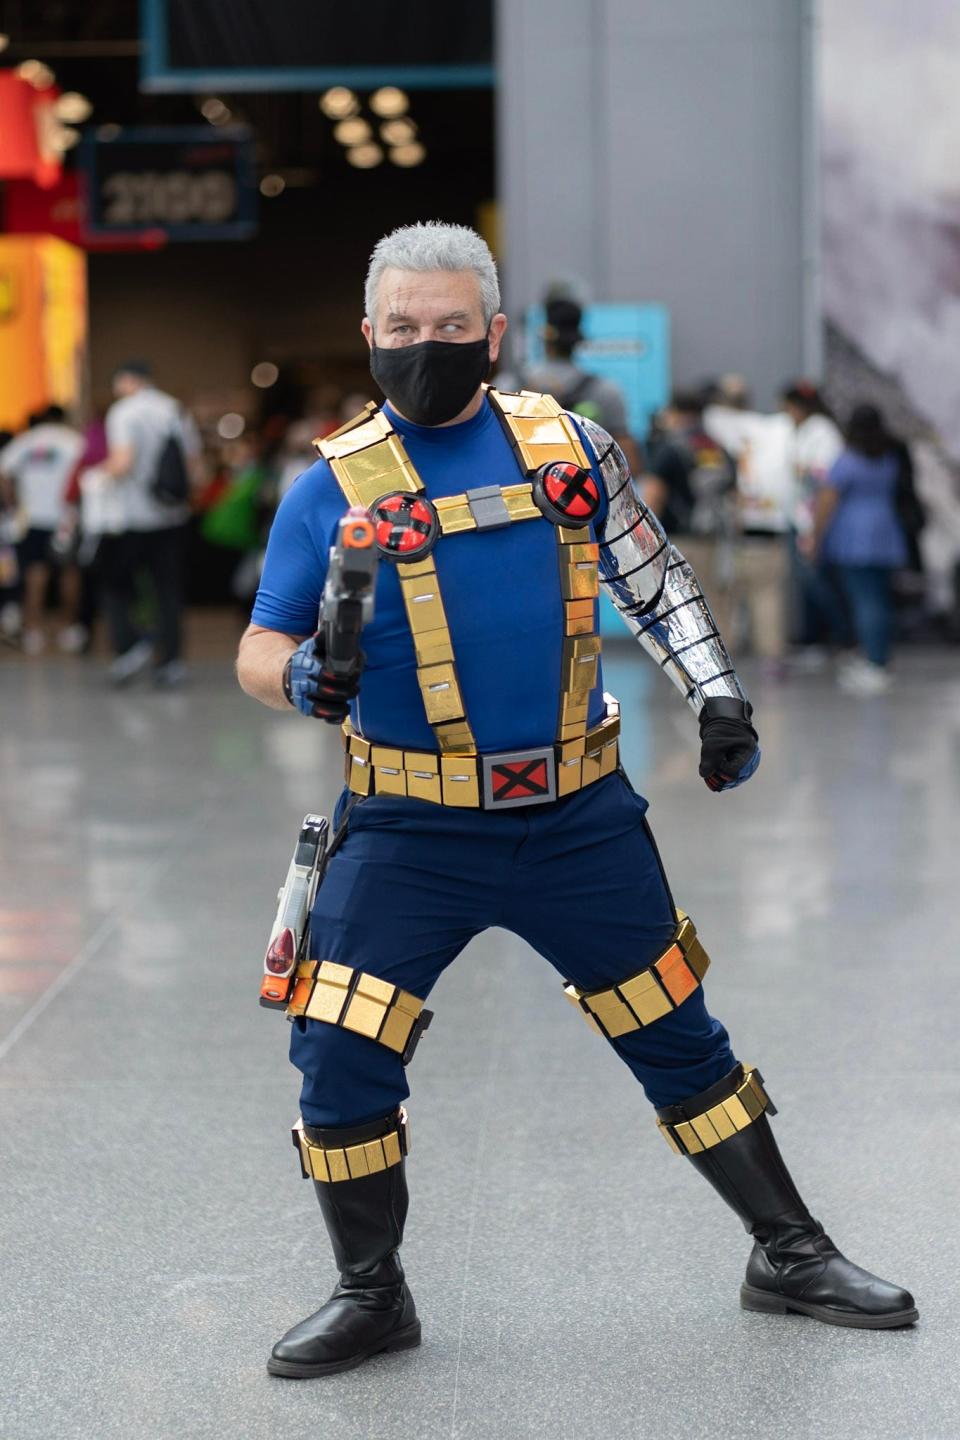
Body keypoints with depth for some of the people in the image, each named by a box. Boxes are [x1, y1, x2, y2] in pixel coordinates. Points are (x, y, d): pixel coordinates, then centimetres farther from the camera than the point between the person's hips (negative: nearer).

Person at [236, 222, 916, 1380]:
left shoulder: (569, 447, 4)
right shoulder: (334, 487, -3)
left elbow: (655, 581, 14)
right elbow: (261, 646, 0)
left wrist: (719, 695, 3)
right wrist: (299, 678, -22)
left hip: (580, 818, 2)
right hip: (408, 828, -1)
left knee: (677, 1037, 10)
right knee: (339, 1056, -9)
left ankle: (789, 1253, 27)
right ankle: (370, 1297, 13)